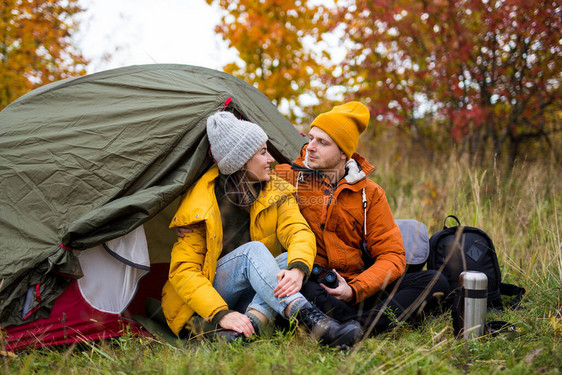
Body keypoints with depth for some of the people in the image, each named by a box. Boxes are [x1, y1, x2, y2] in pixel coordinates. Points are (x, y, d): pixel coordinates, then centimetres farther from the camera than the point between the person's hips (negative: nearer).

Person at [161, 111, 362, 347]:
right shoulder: (199, 205, -12)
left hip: (250, 298, 4)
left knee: (289, 259, -25)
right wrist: (222, 314, -32)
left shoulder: (276, 193, 1)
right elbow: (183, 271, -16)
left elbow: (300, 232, -15)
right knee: (253, 251, -30)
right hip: (204, 308, -4)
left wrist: (298, 269, -40)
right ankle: (312, 321, -49)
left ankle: (231, 335, -44)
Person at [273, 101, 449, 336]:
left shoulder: (370, 193, 10)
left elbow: (392, 256, 5)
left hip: (357, 288, 4)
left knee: (435, 281, -17)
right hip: (308, 284, -3)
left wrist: (354, 290, -13)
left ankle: (357, 326, -36)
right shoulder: (287, 177, 7)